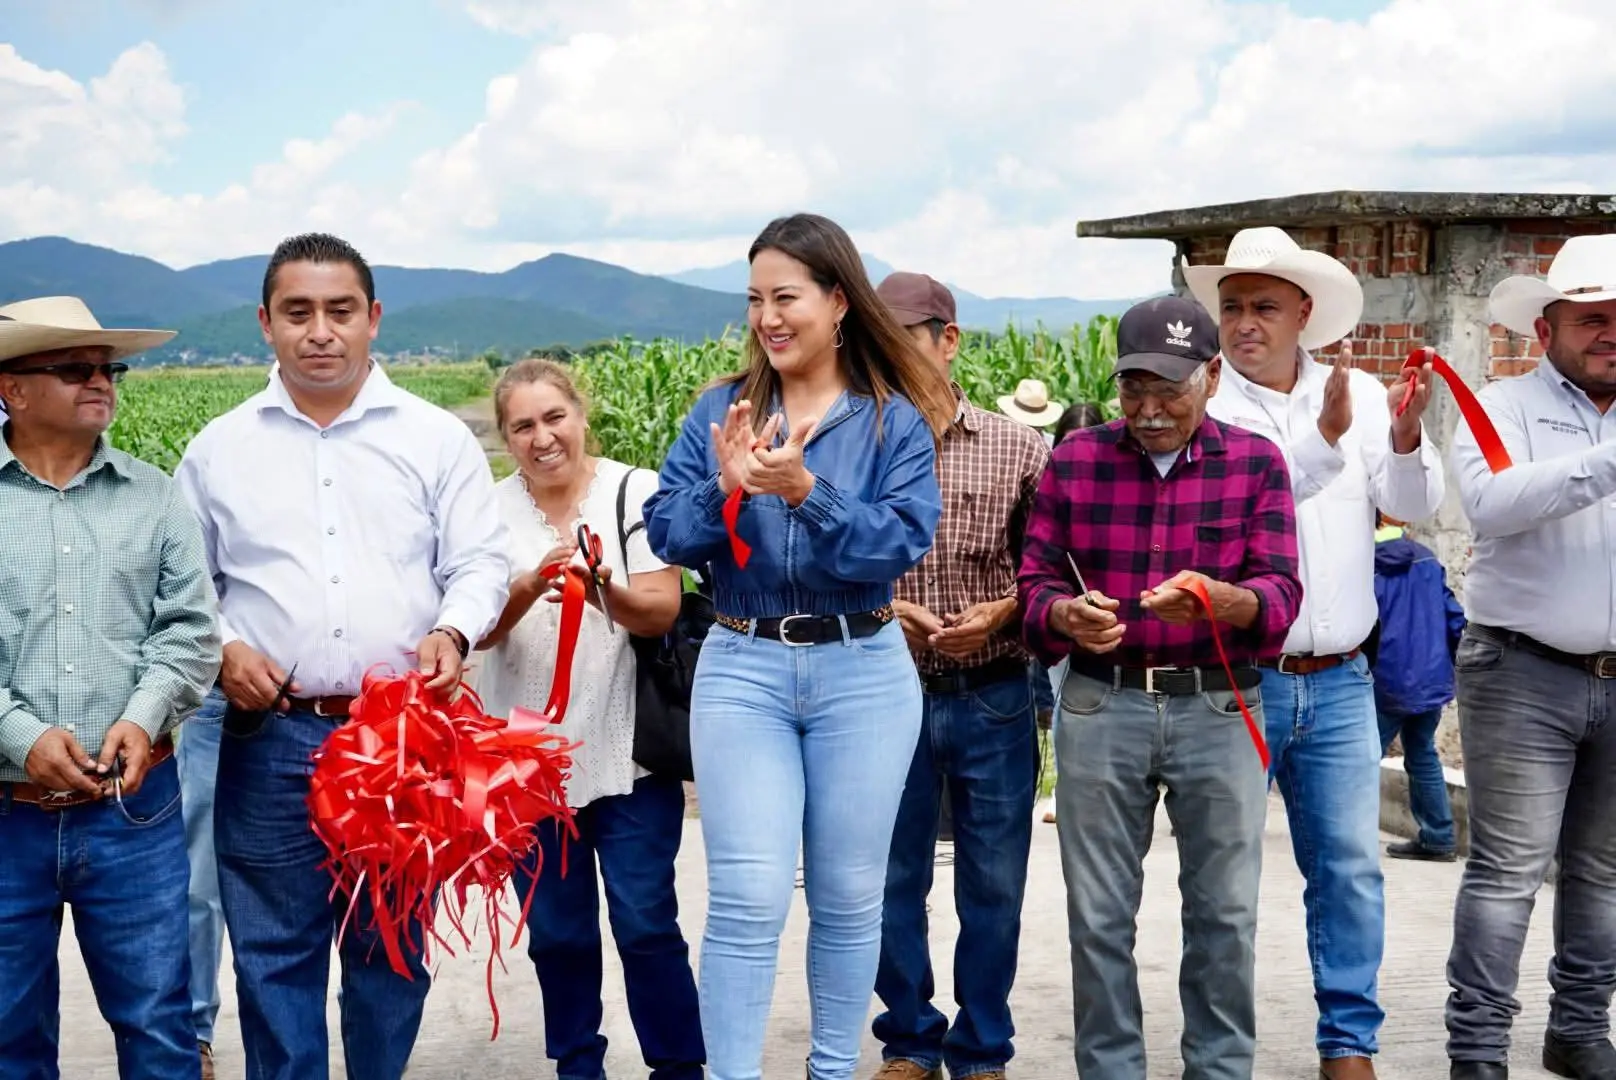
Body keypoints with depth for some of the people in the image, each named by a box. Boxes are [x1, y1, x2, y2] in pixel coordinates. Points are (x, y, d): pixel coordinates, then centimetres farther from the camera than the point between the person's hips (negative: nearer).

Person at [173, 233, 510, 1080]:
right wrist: (221, 650, -5)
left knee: (393, 949, 9)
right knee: (273, 953, 5)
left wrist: (451, 632, -14)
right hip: (269, 736, 1)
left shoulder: (436, 437, 6)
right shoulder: (219, 449, 9)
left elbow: (480, 564, 5)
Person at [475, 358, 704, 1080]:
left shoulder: (635, 493, -5)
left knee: (646, 925, -1)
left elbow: (662, 614, -10)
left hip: (630, 749, -2)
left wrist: (609, 590, -30)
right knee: (557, 931, 12)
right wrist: (531, 583, -29)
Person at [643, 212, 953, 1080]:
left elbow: (902, 543, -13)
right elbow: (667, 536, -1)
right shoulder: (720, 409, 4)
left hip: (863, 674, 0)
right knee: (747, 899, -5)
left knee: (848, 895, 10)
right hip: (741, 669, 1)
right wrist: (724, 488, -19)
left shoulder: (894, 420, -1)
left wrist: (805, 491, -25)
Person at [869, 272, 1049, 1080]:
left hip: (993, 700, 0)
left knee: (992, 887, 9)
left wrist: (1001, 613, -16)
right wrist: (874, 611, -16)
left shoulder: (1016, 449, -2)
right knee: (892, 883, 11)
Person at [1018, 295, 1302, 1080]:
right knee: (1099, 916, 7)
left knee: (1224, 913, 7)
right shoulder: (1074, 461, 3)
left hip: (1220, 709, 0)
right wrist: (1067, 616, -21)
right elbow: (1036, 581, 2)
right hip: (1101, 706, 1)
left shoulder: (1255, 463, 0)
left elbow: (1281, 594, -7)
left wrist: (1218, 599, -28)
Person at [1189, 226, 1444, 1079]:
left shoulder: (1359, 394, 4)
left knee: (1350, 866, 5)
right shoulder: (1201, 405, -5)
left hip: (1338, 681, 3)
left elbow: (1415, 507, -2)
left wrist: (1406, 437, -21)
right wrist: (1324, 439, -28)